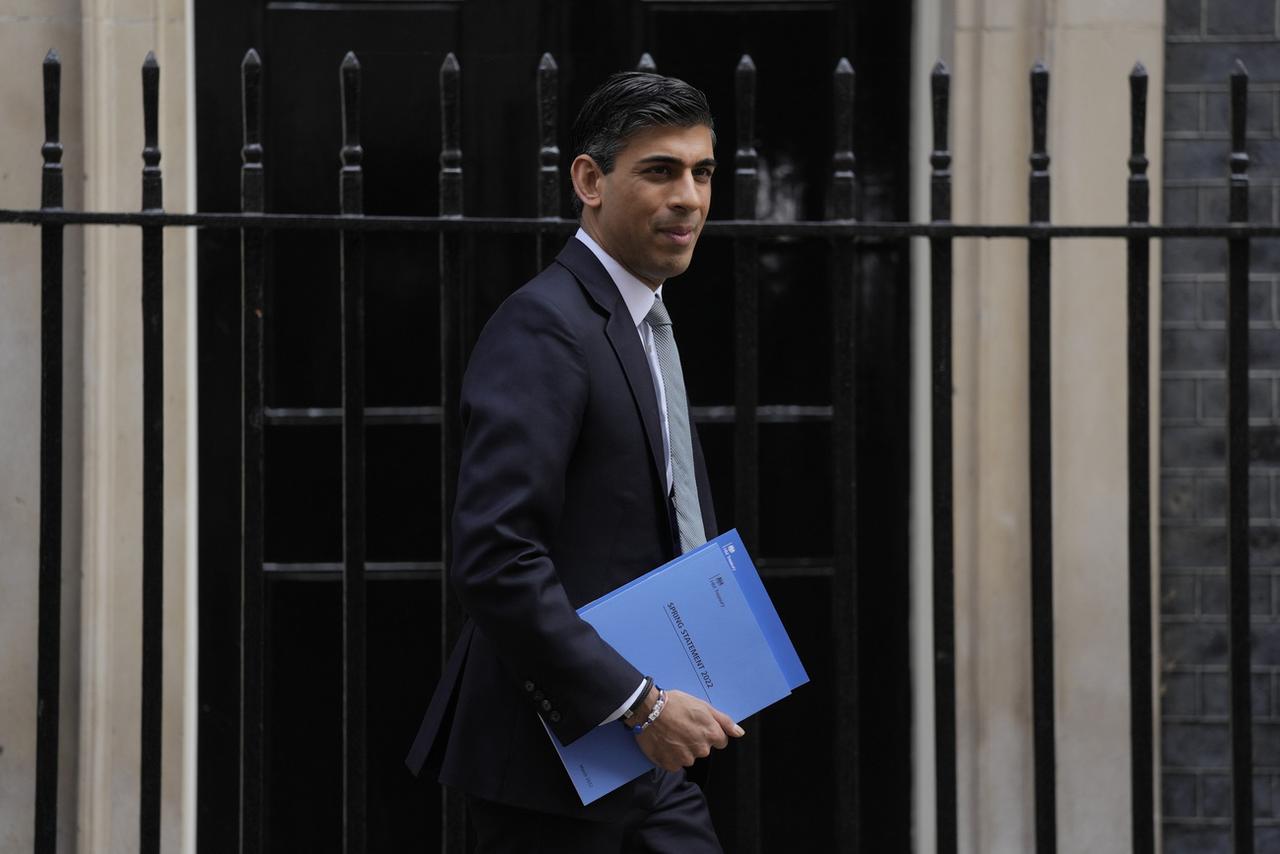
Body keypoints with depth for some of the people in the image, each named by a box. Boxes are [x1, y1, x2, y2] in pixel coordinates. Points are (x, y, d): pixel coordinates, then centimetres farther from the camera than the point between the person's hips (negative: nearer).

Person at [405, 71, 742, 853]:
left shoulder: (647, 325, 16)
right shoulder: (543, 328, -16)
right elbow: (494, 557, -25)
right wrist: (637, 704, -24)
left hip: (649, 760, 9)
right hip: (554, 755, -9)